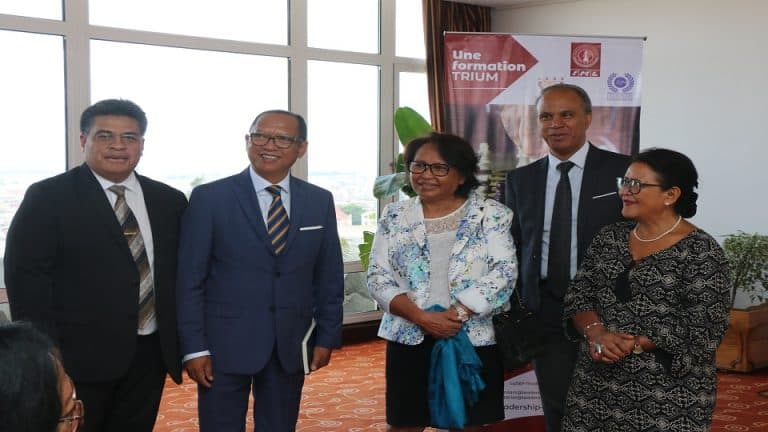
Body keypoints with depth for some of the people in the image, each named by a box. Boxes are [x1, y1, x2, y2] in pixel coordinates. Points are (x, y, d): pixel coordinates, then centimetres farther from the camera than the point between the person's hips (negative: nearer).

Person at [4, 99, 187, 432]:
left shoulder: (169, 201, 9)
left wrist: (182, 343, 4)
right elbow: (26, 277, -8)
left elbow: (181, 274, 11)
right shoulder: (48, 198, -5)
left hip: (150, 353, 4)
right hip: (80, 354, -4)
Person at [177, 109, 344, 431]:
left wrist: (327, 337, 6)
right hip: (225, 345, -3)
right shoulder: (209, 198, -5)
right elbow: (190, 279, -6)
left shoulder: (320, 202, 5)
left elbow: (329, 277, 10)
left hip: (290, 346, 3)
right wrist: (194, 347, -10)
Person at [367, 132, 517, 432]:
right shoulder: (394, 217, 6)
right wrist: (421, 317, -14)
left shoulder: (491, 215, 0)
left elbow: (504, 273, -8)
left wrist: (456, 314, -17)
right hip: (409, 339, 2)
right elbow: (378, 277, 1)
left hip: (474, 340, -1)